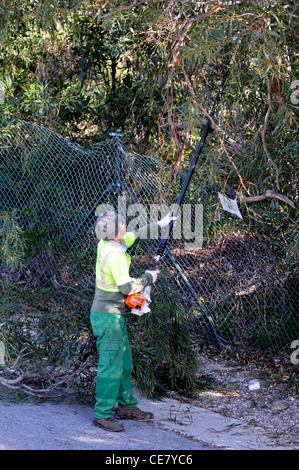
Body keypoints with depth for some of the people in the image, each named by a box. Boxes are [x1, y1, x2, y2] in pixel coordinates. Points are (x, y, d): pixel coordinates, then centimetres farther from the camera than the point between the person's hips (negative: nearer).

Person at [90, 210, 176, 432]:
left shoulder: (105, 245, 6)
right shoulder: (115, 255, -22)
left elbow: (135, 236, 23)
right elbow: (127, 287, -20)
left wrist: (159, 224, 27)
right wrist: (148, 278, -4)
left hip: (114, 316, 10)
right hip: (109, 316, -10)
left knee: (124, 362, 17)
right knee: (111, 365, -6)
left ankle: (127, 406, 27)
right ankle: (102, 414, -1)